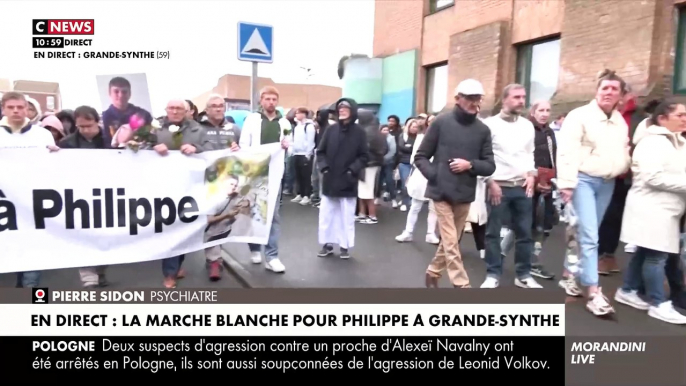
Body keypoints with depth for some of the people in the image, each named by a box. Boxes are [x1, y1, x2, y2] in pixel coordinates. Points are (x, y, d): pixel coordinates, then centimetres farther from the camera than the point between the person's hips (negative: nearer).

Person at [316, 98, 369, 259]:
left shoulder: (359, 132, -2)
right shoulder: (331, 129, 2)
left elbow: (364, 156, -1)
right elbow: (320, 151, 7)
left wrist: (353, 169, -13)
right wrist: (323, 166, -8)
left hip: (348, 181, -2)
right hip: (329, 180, 2)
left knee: (347, 215, 6)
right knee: (326, 214, 8)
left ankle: (345, 246, 19)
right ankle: (327, 244, 22)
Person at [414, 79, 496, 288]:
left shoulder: (482, 130, 2)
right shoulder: (441, 122, -4)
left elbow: (490, 166, 4)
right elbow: (420, 157, 1)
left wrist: (470, 165, -15)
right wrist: (434, 175, -14)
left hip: (465, 195, 4)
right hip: (441, 192, -3)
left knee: (451, 241, 15)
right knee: (451, 243, -4)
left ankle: (433, 273, 35)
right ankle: (462, 286, 4)